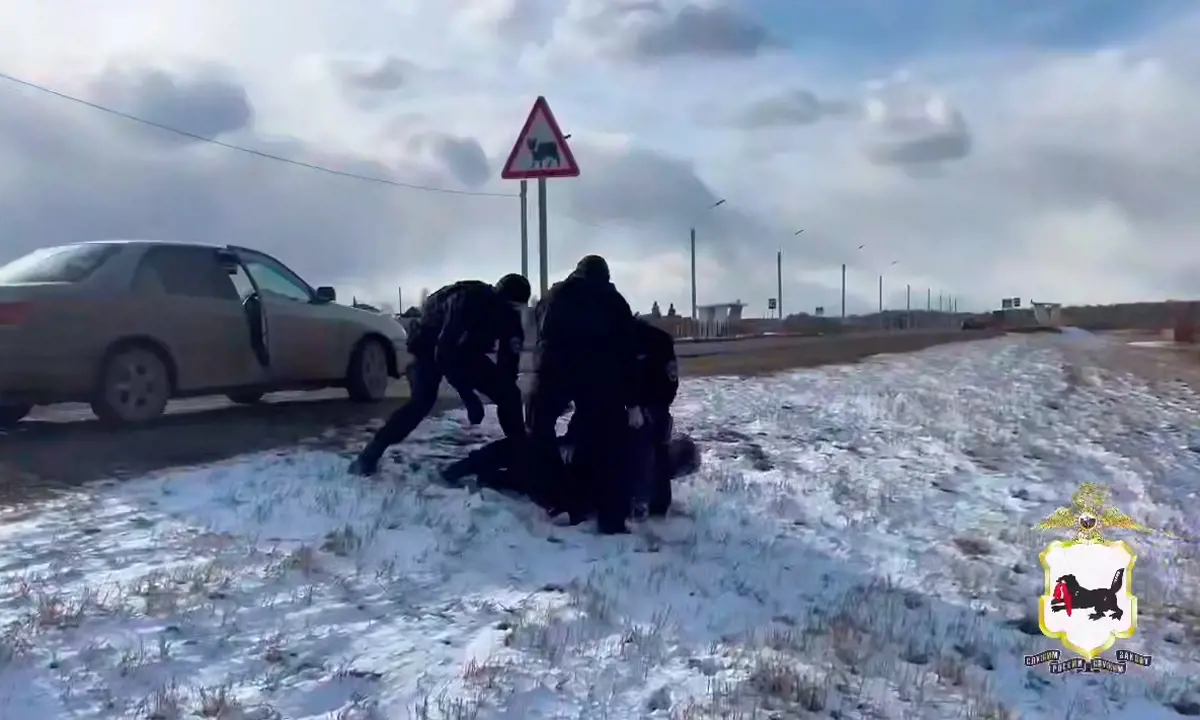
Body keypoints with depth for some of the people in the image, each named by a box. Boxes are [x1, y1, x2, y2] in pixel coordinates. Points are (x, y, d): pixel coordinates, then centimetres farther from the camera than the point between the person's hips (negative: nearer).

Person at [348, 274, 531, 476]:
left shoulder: (510, 314, -16)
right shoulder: (466, 300, -36)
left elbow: (508, 359, -7)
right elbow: (444, 350, -39)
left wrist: (505, 390, -17)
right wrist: (468, 396, -41)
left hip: (464, 350, 6)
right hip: (431, 347, -6)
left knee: (509, 393, -3)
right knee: (422, 402, -25)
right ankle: (368, 457, -21)